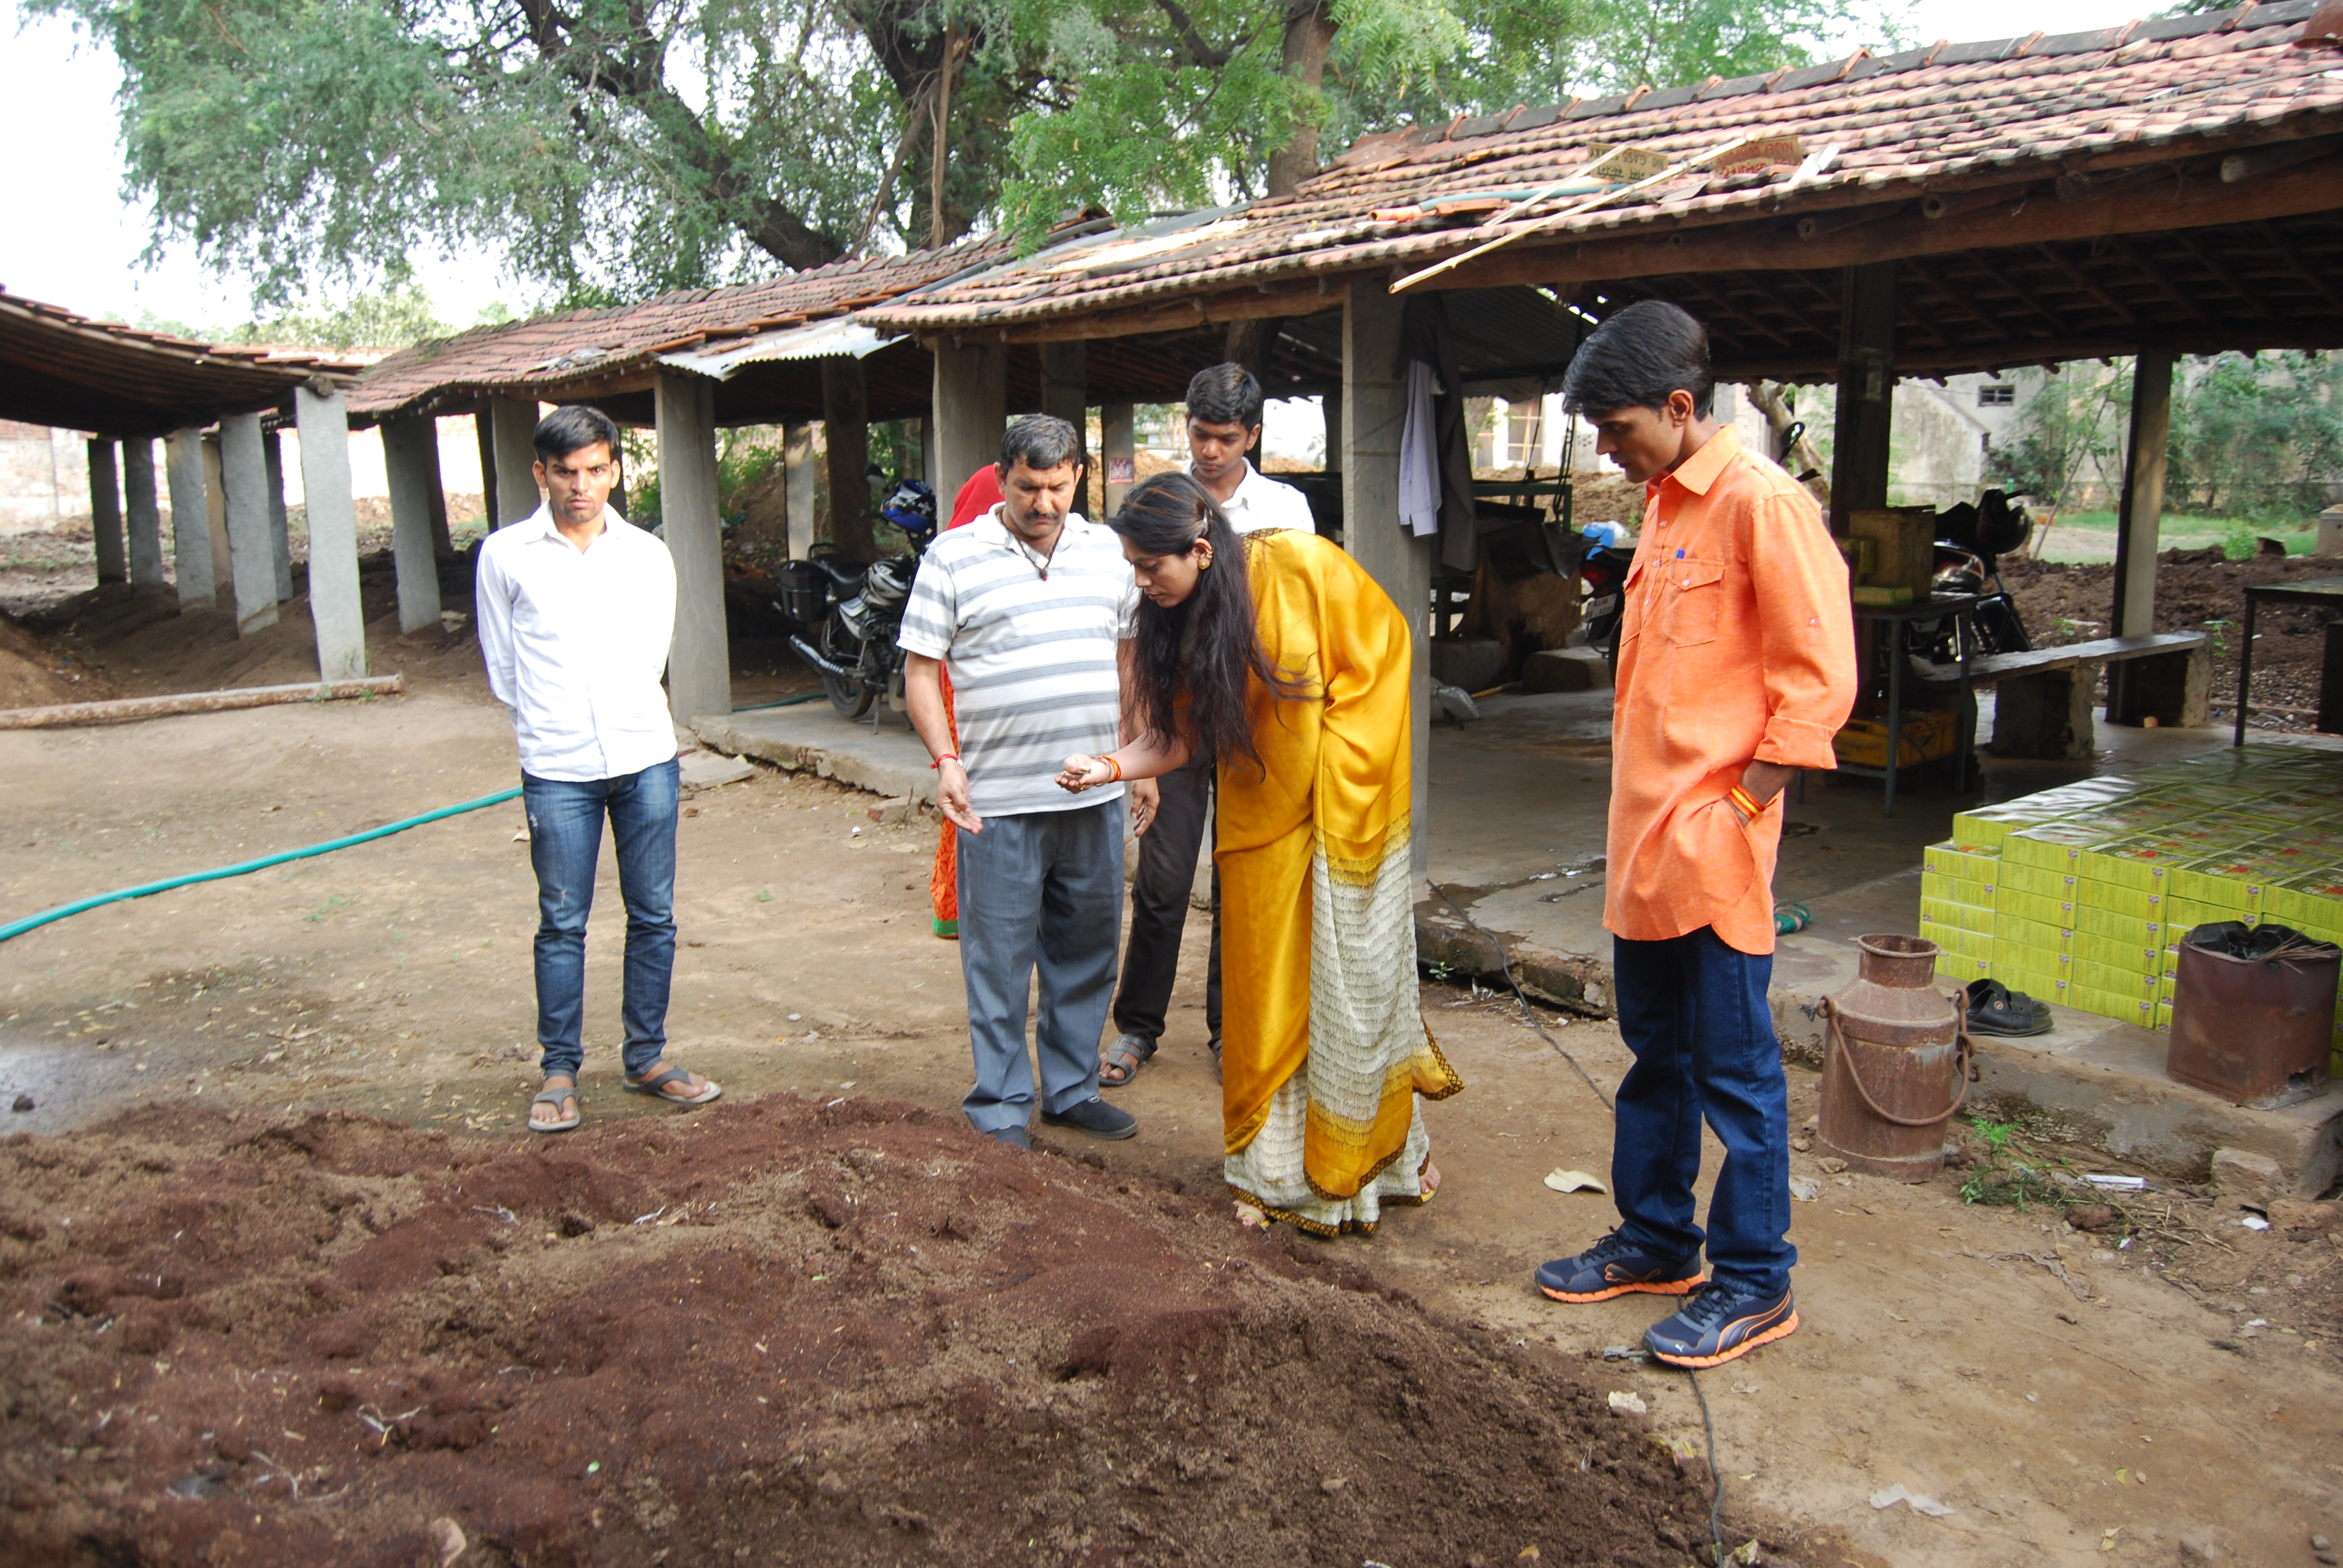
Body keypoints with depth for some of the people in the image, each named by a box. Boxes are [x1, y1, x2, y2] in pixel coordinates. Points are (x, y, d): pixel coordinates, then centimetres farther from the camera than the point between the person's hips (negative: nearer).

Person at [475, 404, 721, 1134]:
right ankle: (559, 1070, 17)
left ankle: (647, 1058, 22)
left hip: (645, 756, 2)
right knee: (562, 924, 4)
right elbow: (501, 667, 8)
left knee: (654, 916, 8)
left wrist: (616, 715, 12)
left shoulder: (648, 556, 5)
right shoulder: (505, 555, 0)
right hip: (557, 769, -2)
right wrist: (549, 723, 12)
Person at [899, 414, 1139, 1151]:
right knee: (1000, 958, 3)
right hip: (998, 801, -4)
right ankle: (1000, 1110, 15)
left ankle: (1072, 1088, 28)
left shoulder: (1106, 550, 11)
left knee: (1087, 950, 13)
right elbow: (920, 670, -2)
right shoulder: (953, 558, -2)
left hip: (1094, 793, 4)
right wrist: (945, 760, -12)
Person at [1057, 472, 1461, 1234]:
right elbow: (1176, 739, -4)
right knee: (1268, 991, 6)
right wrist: (1107, 767, -21)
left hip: (1350, 800, -4)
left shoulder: (1298, 564, -18)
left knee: (1356, 978, 4)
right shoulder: (1175, 620, -3)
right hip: (1263, 817, 4)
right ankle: (1276, 1170, 20)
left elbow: (1388, 650, -9)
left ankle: (1386, 1152, 24)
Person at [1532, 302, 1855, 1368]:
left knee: (1733, 1068, 2)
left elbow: (1817, 677, -16)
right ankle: (1656, 1240, 32)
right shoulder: (1665, 506, 15)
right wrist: (1646, 822, 16)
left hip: (1711, 846, -9)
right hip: (1646, 839, 9)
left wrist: (1737, 804, -16)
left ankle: (1755, 1282, 16)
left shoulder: (1761, 503, -13)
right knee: (1655, 1052, 18)